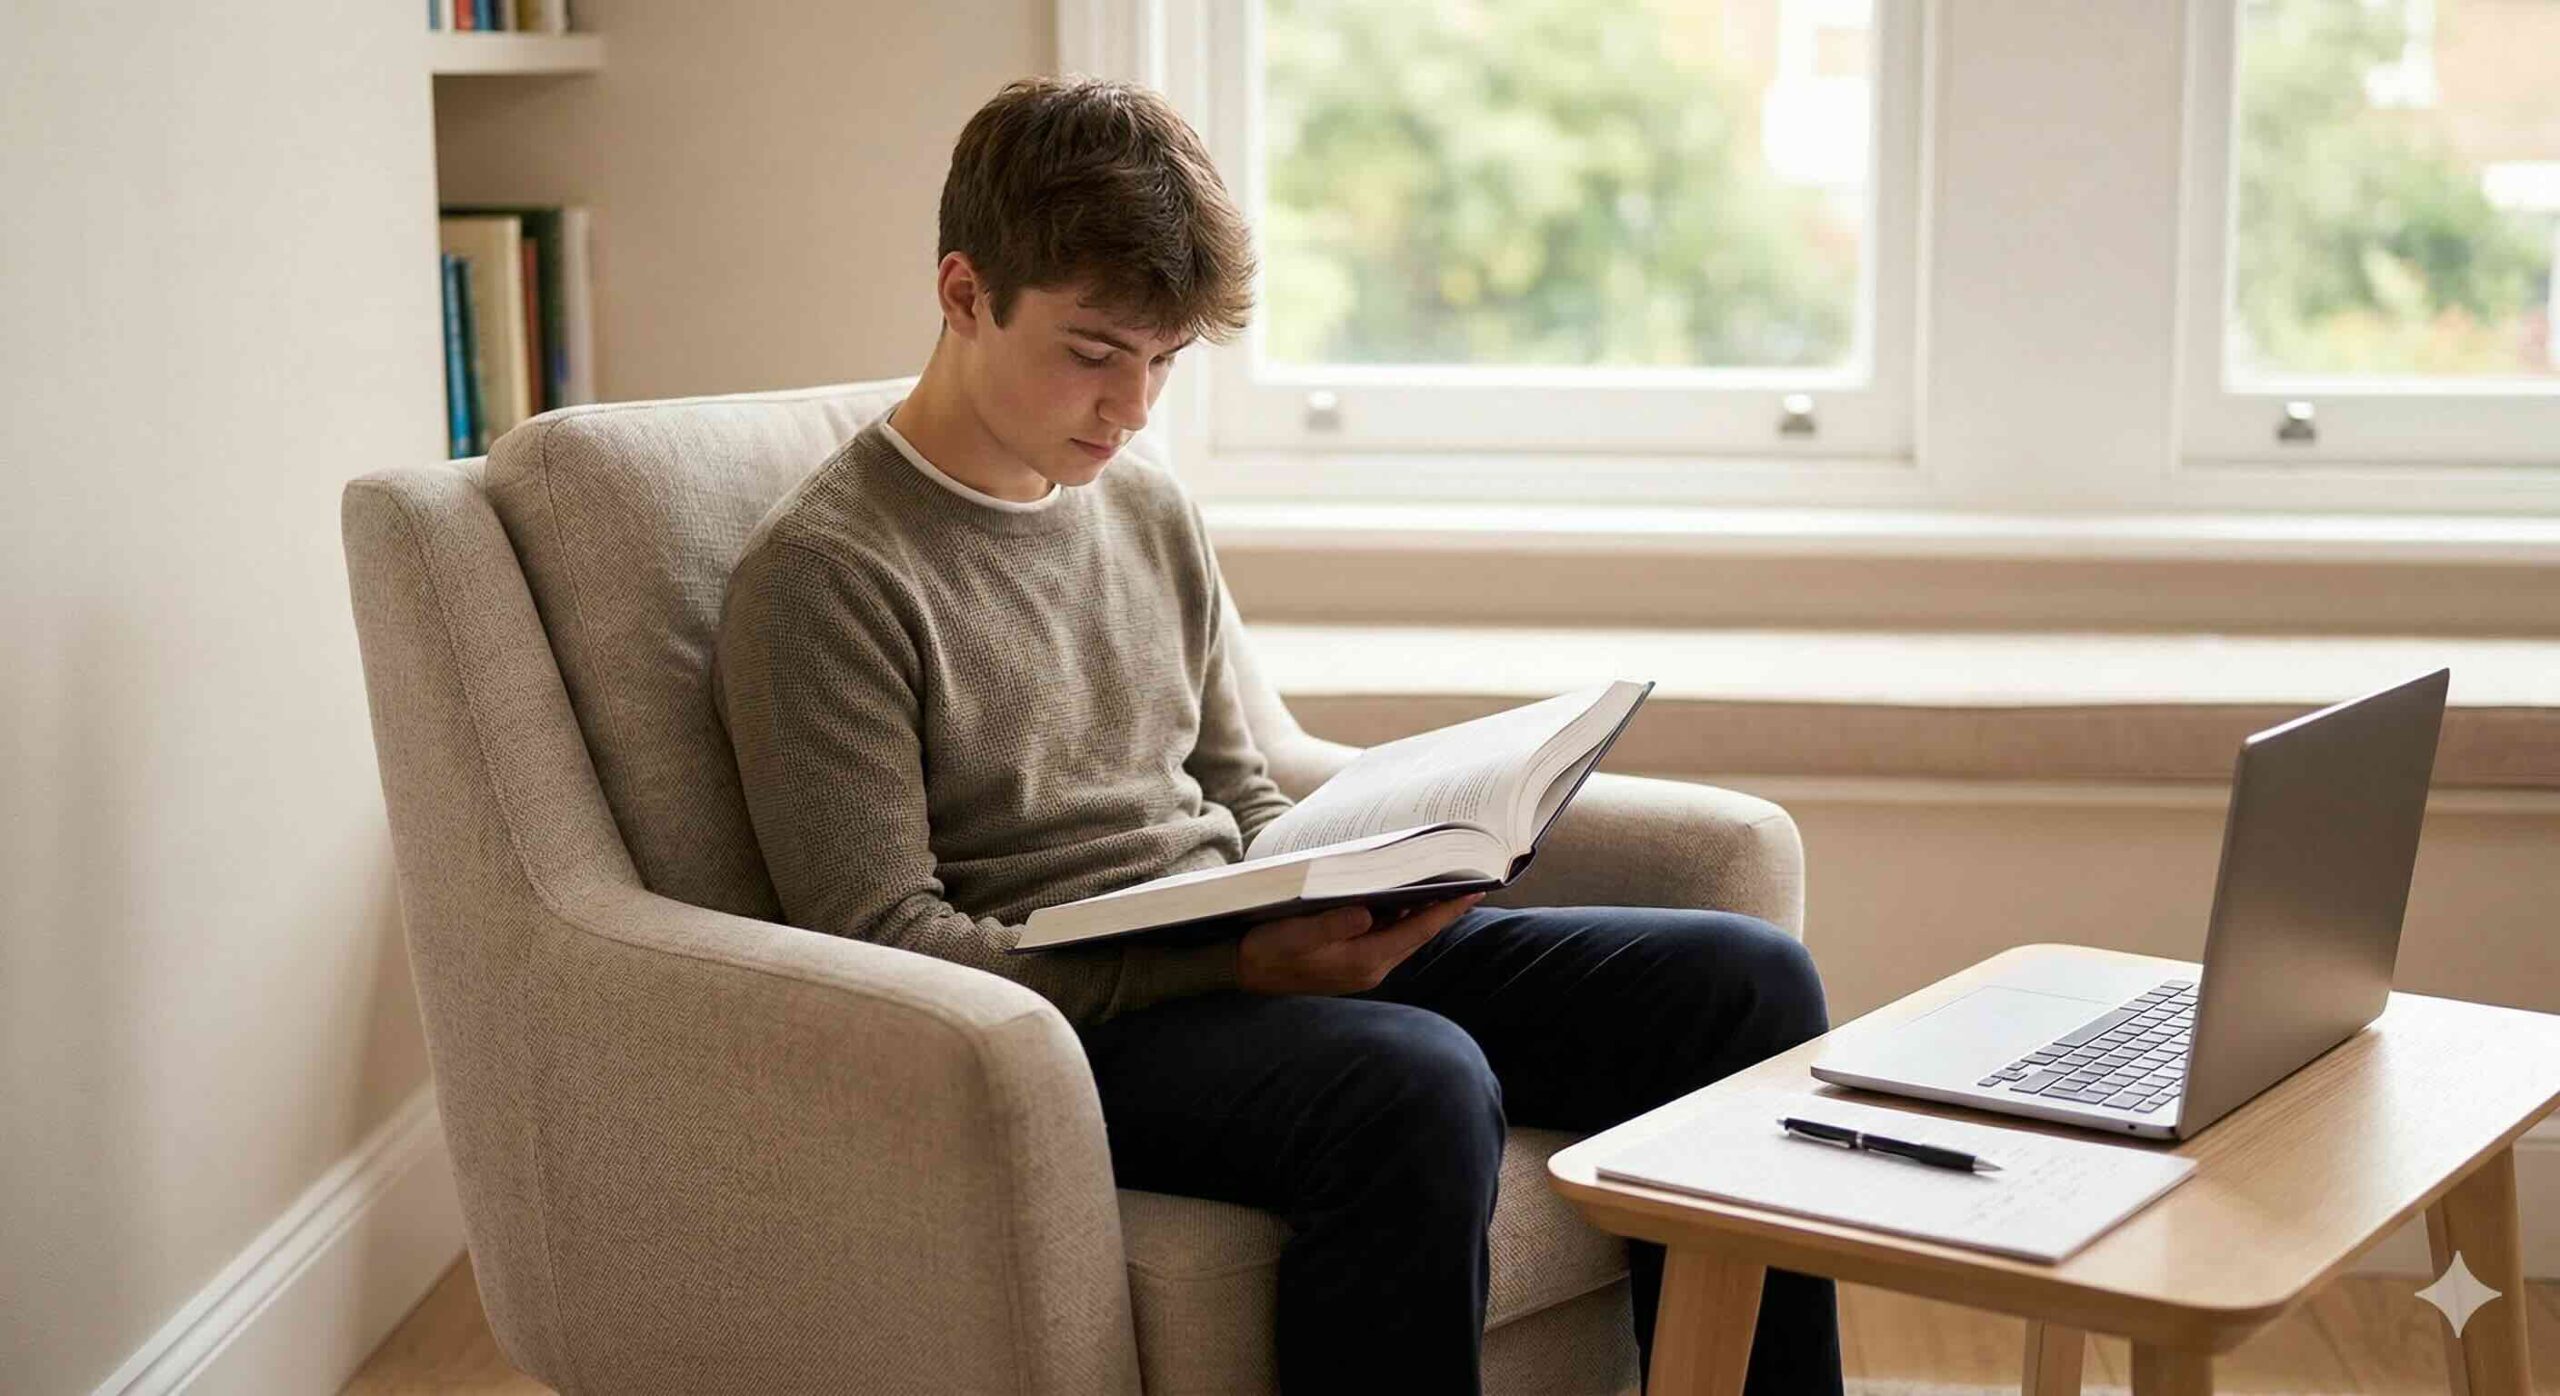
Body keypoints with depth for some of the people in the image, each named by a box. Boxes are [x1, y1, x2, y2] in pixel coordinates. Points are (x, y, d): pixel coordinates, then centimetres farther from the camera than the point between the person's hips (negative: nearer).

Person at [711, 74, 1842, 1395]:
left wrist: (1342, 894, 0)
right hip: (1058, 1021, -7)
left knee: (1745, 979, -5)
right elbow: (887, 942, -14)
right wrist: (1239, 961, -22)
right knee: (1417, 1087, -38)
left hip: (1251, 957, 8)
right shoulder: (823, 576, -8)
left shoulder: (1152, 512, 15)